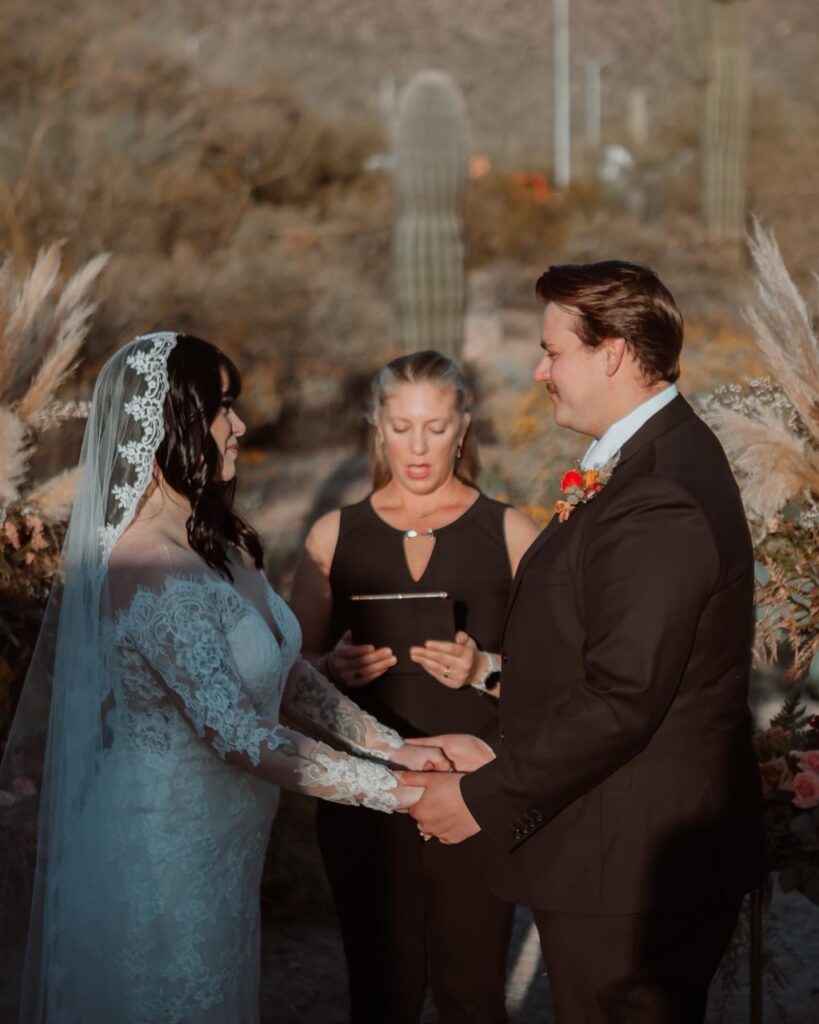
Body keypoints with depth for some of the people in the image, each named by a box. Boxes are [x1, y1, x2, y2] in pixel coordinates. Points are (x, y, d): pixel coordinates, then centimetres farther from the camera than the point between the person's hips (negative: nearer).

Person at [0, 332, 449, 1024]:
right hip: (160, 856, -9)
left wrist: (395, 747, -3)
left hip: (219, 853, 9)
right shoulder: (157, 572, -26)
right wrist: (399, 791, -24)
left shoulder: (219, 542, 3)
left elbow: (287, 674, 7)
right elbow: (242, 737, -28)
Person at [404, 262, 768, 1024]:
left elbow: (621, 699, -26)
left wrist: (485, 800, -16)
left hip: (632, 868, -10)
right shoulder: (663, 455, 9)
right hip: (645, 853, 10)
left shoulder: (660, 499, -24)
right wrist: (503, 760, 9)